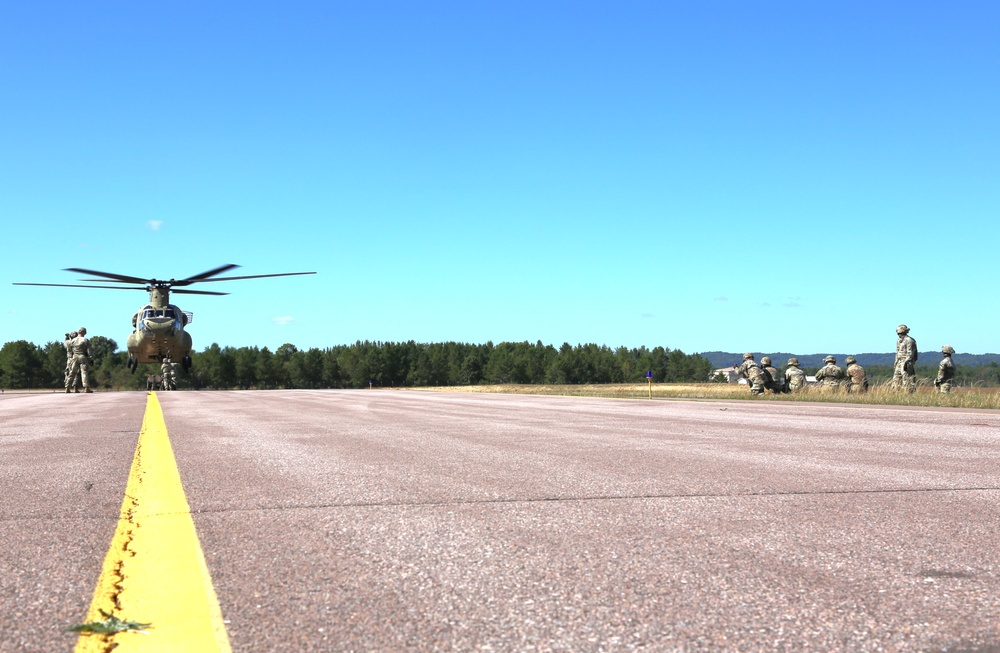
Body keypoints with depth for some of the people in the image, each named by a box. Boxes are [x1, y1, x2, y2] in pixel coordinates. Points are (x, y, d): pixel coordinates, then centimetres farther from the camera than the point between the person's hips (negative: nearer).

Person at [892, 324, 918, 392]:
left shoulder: (909, 341, -11)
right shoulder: (899, 341, 17)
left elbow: (910, 353, -17)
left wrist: (906, 363, -23)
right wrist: (896, 363, 19)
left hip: (907, 363, -9)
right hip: (899, 363, 9)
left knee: (907, 382, -8)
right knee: (896, 380, 7)